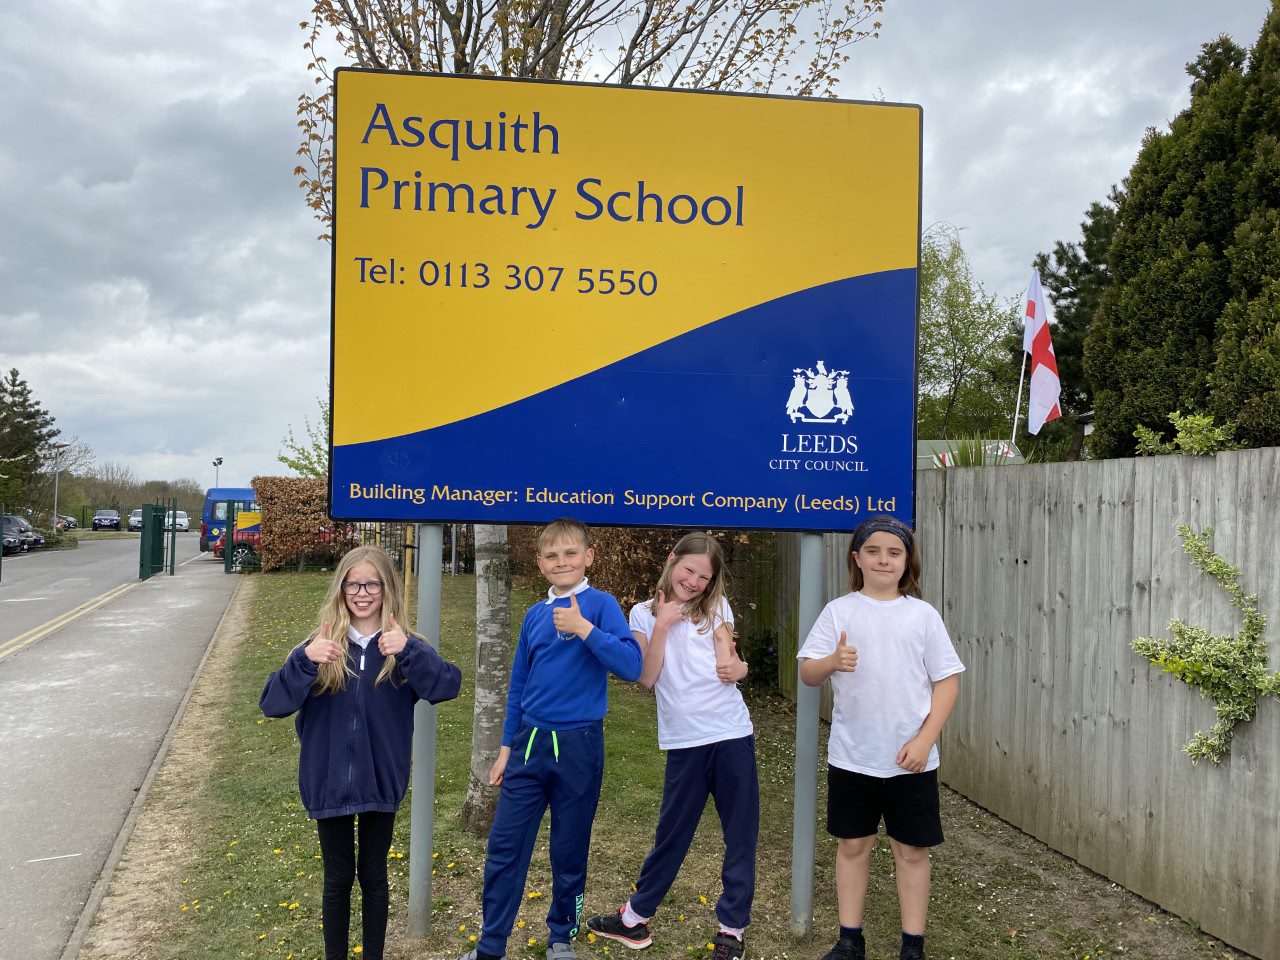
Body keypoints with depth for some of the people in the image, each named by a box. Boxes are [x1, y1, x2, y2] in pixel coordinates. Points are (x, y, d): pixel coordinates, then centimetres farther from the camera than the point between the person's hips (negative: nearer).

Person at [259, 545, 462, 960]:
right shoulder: (322, 646, -6)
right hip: (329, 783, 0)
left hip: (381, 783, 0)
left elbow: (448, 685, -22)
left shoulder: (404, 647, -6)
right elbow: (273, 703, -15)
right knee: (338, 878, 14)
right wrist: (305, 661, -32)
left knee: (374, 876, 15)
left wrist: (408, 652, -37)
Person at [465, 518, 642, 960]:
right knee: (504, 846, 3)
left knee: (569, 851, 10)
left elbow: (630, 665, -19)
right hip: (530, 742, 4)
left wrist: (584, 628, -26)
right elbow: (518, 686, 15)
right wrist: (506, 749, 14)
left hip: (579, 745, -4)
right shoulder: (534, 615, 8)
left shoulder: (600, 604, -6)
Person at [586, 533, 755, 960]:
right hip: (684, 742, 0)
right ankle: (635, 917, 26)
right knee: (672, 833, 8)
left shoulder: (717, 608, 6)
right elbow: (647, 677, -5)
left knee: (740, 834, 4)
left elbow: (726, 667, -1)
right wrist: (662, 625, -10)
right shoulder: (644, 614, 6)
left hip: (732, 735, 0)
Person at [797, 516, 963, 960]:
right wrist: (833, 662, -25)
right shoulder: (838, 611, 0)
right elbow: (807, 673, -2)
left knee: (912, 849, 8)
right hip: (851, 754, 1)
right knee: (853, 844, 11)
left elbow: (947, 681, 1)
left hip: (910, 757, 0)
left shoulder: (923, 615, 0)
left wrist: (925, 740, -9)